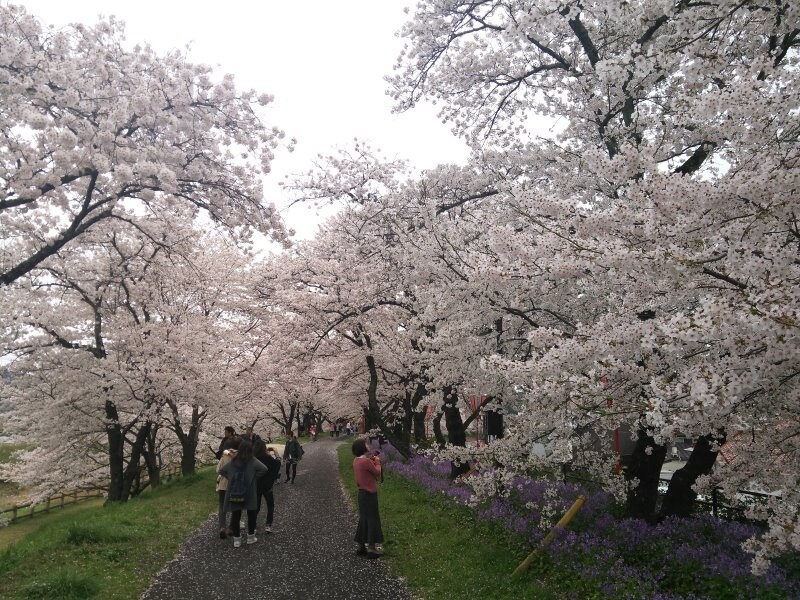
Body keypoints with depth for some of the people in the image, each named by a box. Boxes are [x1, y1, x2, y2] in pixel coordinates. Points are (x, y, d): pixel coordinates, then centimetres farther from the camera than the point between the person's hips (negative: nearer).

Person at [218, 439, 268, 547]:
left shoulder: (233, 461, 4)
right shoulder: (253, 461, -8)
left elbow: (220, 470, 11)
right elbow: (264, 469, -19)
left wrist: (230, 478, 10)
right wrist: (255, 477, -6)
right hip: (249, 493, -3)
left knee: (235, 515, 10)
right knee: (251, 514, 14)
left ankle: (236, 539, 13)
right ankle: (251, 537, 21)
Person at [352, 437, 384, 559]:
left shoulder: (356, 461, 5)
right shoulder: (366, 461, -23)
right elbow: (377, 472, -10)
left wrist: (372, 461, 4)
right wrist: (377, 462, 4)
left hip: (362, 492, 9)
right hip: (369, 494, -9)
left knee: (364, 519, 17)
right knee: (373, 519, 1)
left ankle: (361, 546, 24)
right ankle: (371, 548, 6)